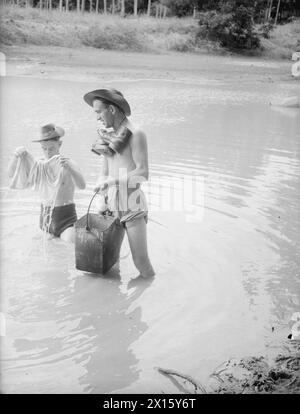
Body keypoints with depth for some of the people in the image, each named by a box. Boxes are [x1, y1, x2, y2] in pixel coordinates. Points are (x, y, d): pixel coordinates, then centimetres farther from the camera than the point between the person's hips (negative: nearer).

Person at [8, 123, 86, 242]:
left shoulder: (68, 164, -12)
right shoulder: (39, 166, 0)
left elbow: (82, 186, -27)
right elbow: (11, 174, -1)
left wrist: (69, 168, -44)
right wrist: (16, 156, -19)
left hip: (66, 216, -4)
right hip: (45, 216, 5)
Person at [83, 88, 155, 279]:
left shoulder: (135, 135, -8)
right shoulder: (107, 136, 12)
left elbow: (143, 172, -15)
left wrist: (112, 181, -17)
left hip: (132, 205, -6)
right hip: (112, 205, 6)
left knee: (141, 260, -7)